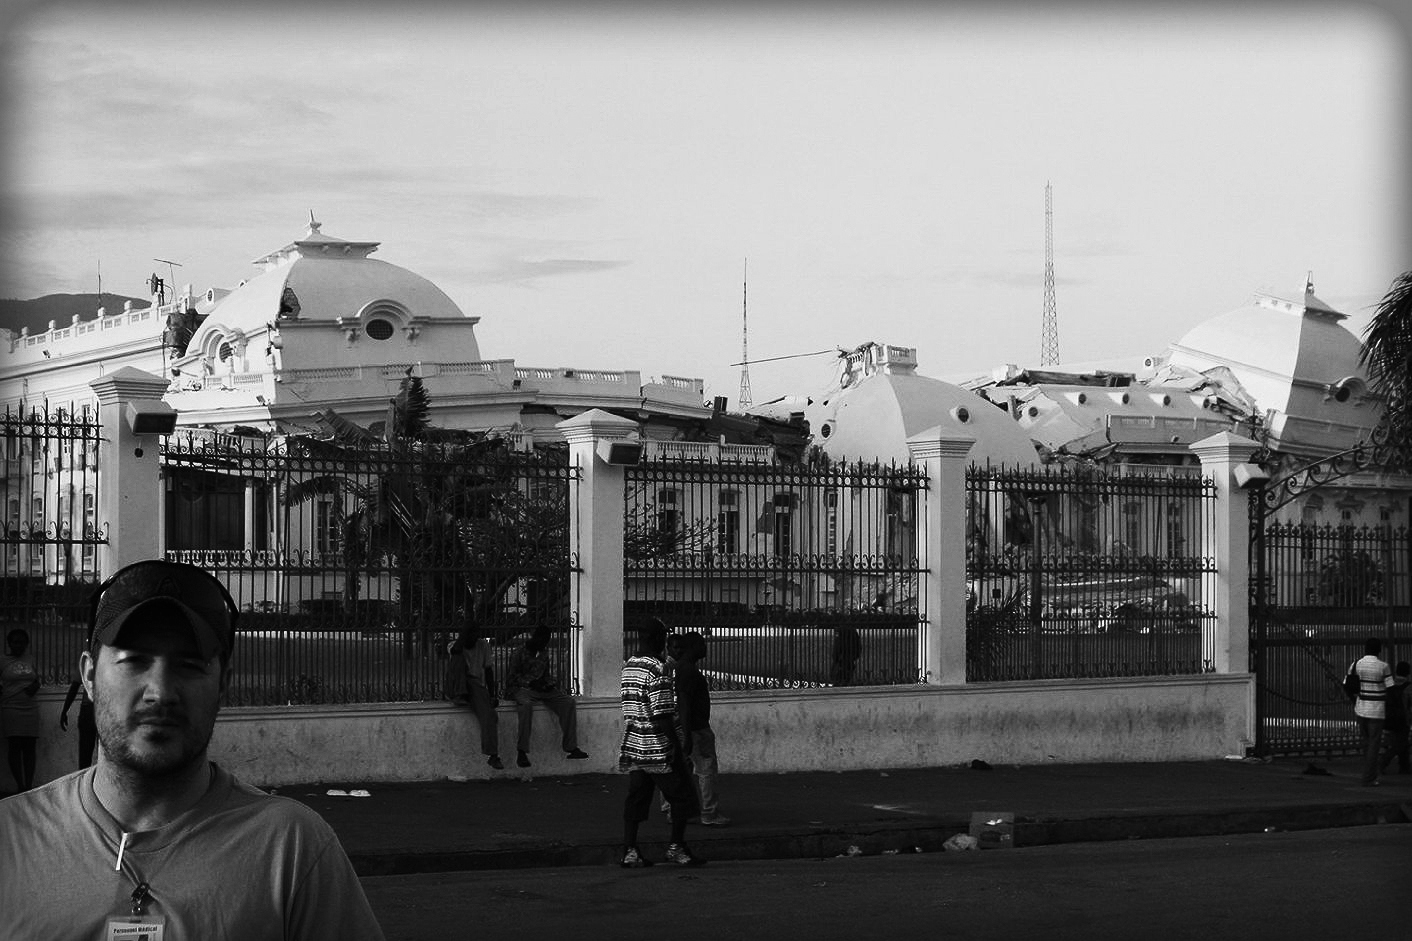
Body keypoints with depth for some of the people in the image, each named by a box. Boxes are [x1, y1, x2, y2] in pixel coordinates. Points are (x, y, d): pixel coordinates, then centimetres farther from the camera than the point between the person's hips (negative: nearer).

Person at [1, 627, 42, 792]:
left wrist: (34, 687, 3)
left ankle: (29, 785, 1)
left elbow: (37, 680, 22)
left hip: (30, 709, 4)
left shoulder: (29, 662, 13)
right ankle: (20, 786, -6)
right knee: (14, 747, -6)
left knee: (30, 748, 0)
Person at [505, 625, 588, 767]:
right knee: (526, 704, -41)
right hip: (522, 689, -6)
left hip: (543, 690, 6)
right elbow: (513, 676, -4)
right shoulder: (519, 654, 0)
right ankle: (522, 752, -42)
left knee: (568, 702, -15)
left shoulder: (544, 654, 19)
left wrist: (550, 684, 7)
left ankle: (571, 748, -18)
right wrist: (530, 683, -15)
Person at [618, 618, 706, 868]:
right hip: (658, 747, -8)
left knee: (637, 797, 9)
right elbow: (662, 714, -21)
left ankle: (630, 852, 6)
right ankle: (676, 847, 8)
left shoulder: (627, 666, 9)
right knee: (682, 794, 5)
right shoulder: (656, 669, -17)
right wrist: (676, 745, -14)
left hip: (634, 744, 8)